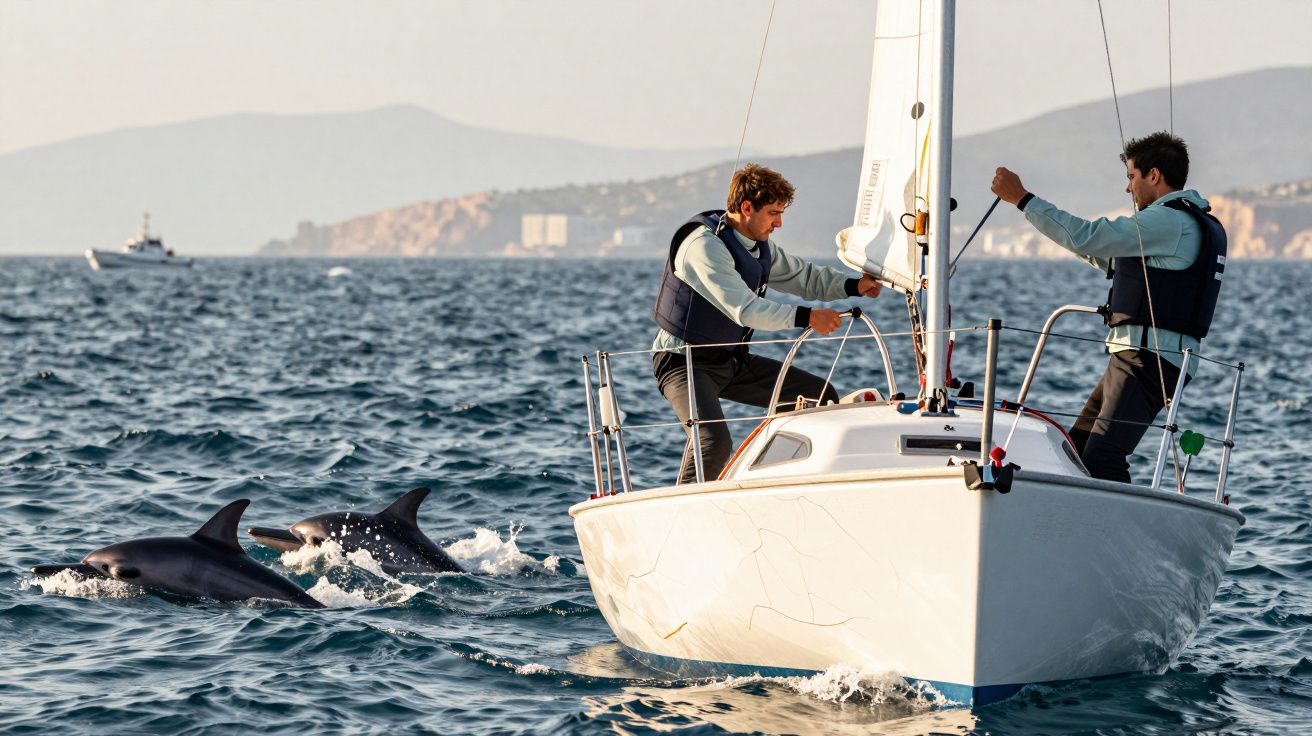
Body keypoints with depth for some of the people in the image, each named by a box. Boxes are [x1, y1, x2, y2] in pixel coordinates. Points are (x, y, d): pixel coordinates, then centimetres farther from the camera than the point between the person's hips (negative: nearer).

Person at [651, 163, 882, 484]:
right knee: (714, 441, -34)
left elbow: (804, 277, 19)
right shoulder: (704, 245, -23)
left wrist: (854, 286, 3)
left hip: (733, 362, 9)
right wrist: (805, 317, -38)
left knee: (823, 397, 8)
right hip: (685, 362, -9)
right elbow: (743, 308, -33)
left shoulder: (760, 246, 7)